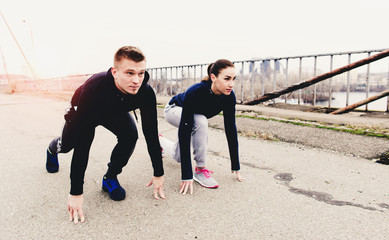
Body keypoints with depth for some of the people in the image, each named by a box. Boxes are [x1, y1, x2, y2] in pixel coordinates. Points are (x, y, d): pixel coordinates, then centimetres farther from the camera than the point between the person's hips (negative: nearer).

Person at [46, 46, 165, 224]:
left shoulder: (146, 92, -37)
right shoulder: (93, 89, -47)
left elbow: (151, 134, -28)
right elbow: (82, 144, -45)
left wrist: (158, 174, -25)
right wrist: (76, 192, -43)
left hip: (117, 112, 2)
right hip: (83, 110, -1)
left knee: (130, 135, -28)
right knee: (67, 145, 18)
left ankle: (110, 178, -3)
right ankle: (53, 150, 59)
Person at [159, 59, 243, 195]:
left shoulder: (229, 97, -28)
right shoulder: (195, 92, -43)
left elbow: (231, 129, -21)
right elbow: (184, 131, -45)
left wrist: (236, 167, -19)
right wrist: (187, 176, -47)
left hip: (193, 116, 6)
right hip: (174, 110, -5)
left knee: (179, 157, 12)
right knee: (201, 121, -37)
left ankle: (160, 141, 43)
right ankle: (200, 170, -20)